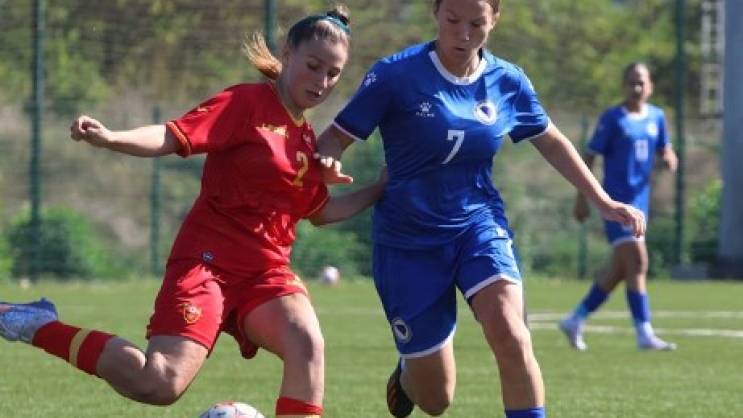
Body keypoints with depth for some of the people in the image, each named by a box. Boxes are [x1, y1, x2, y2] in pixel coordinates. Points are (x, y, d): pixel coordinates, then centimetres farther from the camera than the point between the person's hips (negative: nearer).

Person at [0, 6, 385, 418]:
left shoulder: (308, 139, 15)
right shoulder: (247, 102, -6)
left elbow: (320, 212, 28)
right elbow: (173, 137, -19)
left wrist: (377, 190, 19)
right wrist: (111, 138, -37)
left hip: (267, 272, 6)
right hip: (208, 260, -6)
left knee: (307, 343, -26)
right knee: (161, 384, -21)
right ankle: (39, 327, -1)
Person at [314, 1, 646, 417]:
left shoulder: (508, 82, -2)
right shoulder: (396, 75, -14)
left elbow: (551, 141, 15)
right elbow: (336, 138, -12)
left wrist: (603, 201, 13)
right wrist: (326, 165, -35)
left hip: (479, 223, 2)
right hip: (409, 240, -2)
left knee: (510, 334, -29)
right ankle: (408, 374, 44)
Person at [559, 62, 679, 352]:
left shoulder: (656, 117, 11)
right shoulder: (612, 119, -6)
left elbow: (664, 151, 21)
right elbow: (589, 157, -4)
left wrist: (669, 159, -4)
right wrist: (582, 198, -8)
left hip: (640, 200, 7)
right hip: (617, 200, -7)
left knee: (620, 270, 10)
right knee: (637, 262, -14)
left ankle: (576, 320, 24)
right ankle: (645, 335, -14)